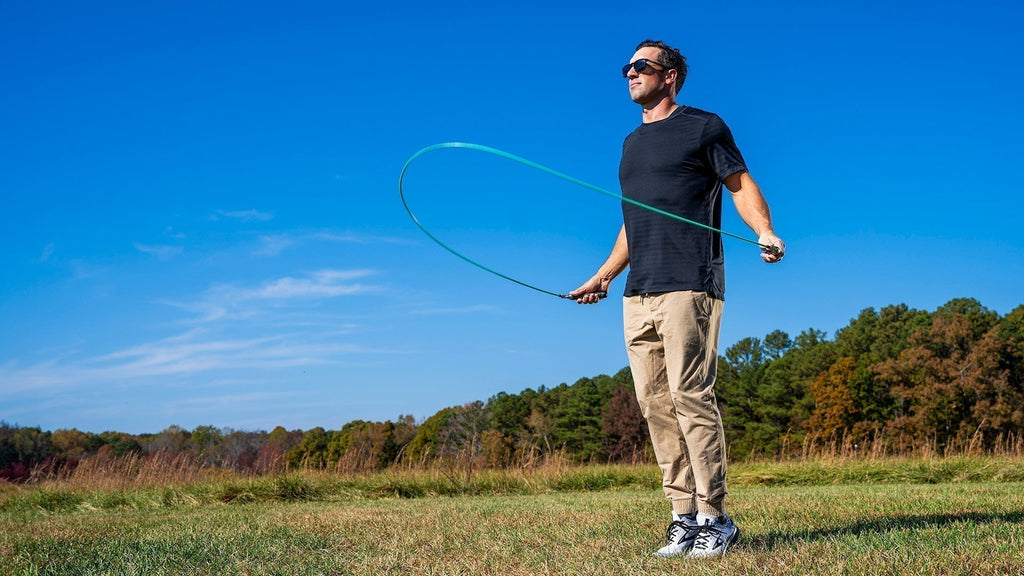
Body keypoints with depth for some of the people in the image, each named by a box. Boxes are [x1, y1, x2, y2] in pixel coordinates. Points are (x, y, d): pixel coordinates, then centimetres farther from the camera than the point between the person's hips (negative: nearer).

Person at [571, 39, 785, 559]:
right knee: (654, 403, 1)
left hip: (688, 286, -7)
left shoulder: (703, 127, 6)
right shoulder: (632, 143, 25)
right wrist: (602, 277, 29)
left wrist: (764, 231, -18)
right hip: (637, 296, 7)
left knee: (689, 396, -13)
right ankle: (684, 516, 6)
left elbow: (742, 186, 2)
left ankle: (714, 519, -6)